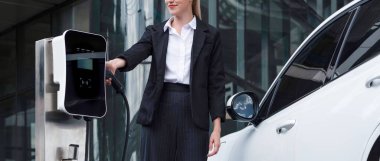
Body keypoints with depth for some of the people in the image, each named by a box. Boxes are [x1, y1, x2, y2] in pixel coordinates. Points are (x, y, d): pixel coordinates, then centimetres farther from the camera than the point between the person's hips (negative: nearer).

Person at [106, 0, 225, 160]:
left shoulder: (210, 35, 7)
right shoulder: (155, 32, 11)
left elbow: (216, 82, 3)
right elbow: (137, 52, -11)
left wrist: (217, 127, -5)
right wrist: (115, 63, -35)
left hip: (193, 113, -1)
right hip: (158, 112, 2)